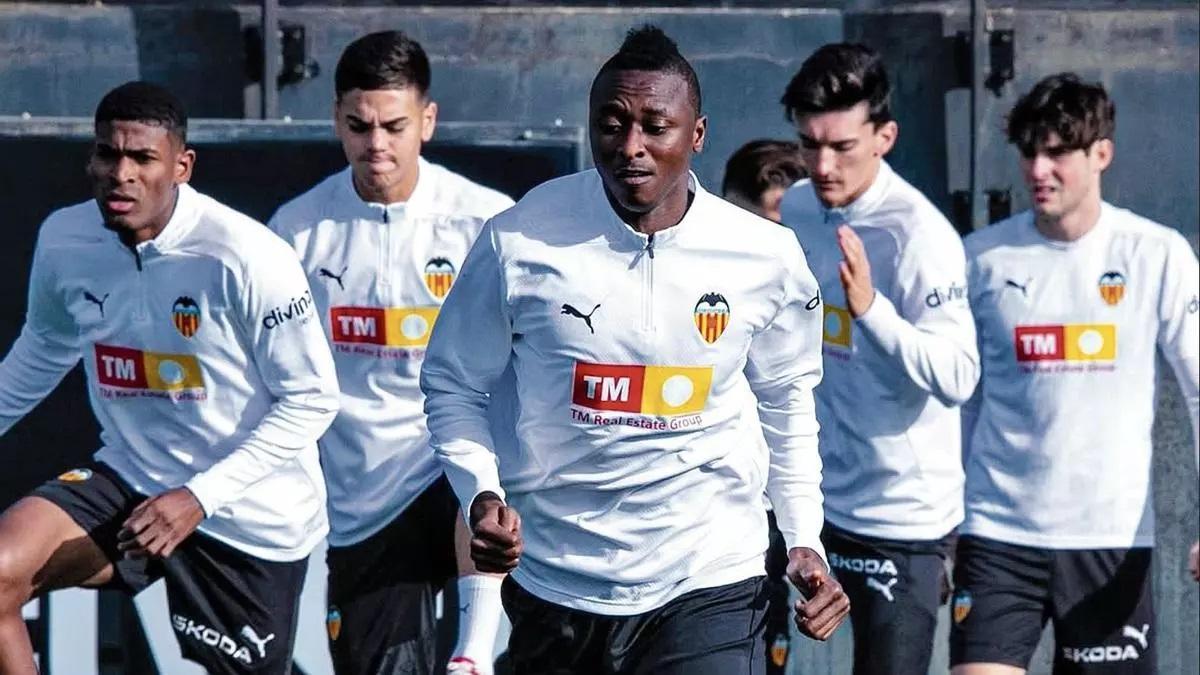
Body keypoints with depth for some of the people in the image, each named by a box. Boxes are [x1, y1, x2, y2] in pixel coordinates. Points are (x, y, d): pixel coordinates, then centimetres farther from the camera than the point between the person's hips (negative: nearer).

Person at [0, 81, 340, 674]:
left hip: (249, 517, -4)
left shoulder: (245, 257, -21)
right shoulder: (63, 240, -5)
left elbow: (312, 399, -14)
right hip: (127, 485, 4)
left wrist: (199, 496, -21)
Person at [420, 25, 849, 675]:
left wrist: (804, 540, 5)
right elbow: (453, 384, 3)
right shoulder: (519, 242, -9)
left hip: (708, 589, -1)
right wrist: (482, 494, -13)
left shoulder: (765, 257, -4)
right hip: (555, 588, 1)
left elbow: (786, 402, 13)